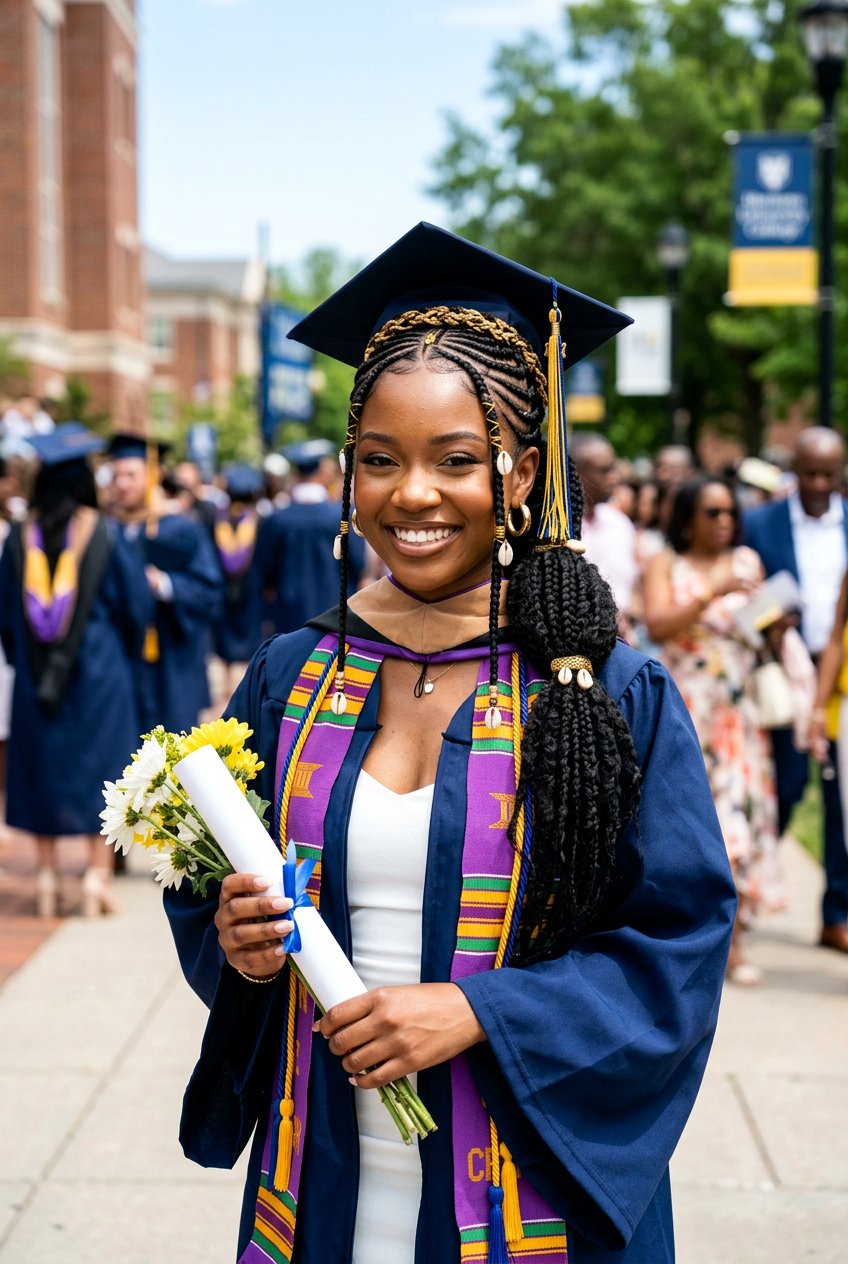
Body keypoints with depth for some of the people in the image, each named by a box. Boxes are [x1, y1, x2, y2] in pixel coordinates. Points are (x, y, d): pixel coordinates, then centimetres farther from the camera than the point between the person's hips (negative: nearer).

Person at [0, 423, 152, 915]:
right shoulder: (103, 533, -8)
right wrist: (124, 653, 15)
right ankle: (98, 875, 1)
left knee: (42, 768, 9)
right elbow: (136, 602, -2)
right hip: (98, 670, -2)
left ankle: (48, 878, 11)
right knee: (99, 765, 4)